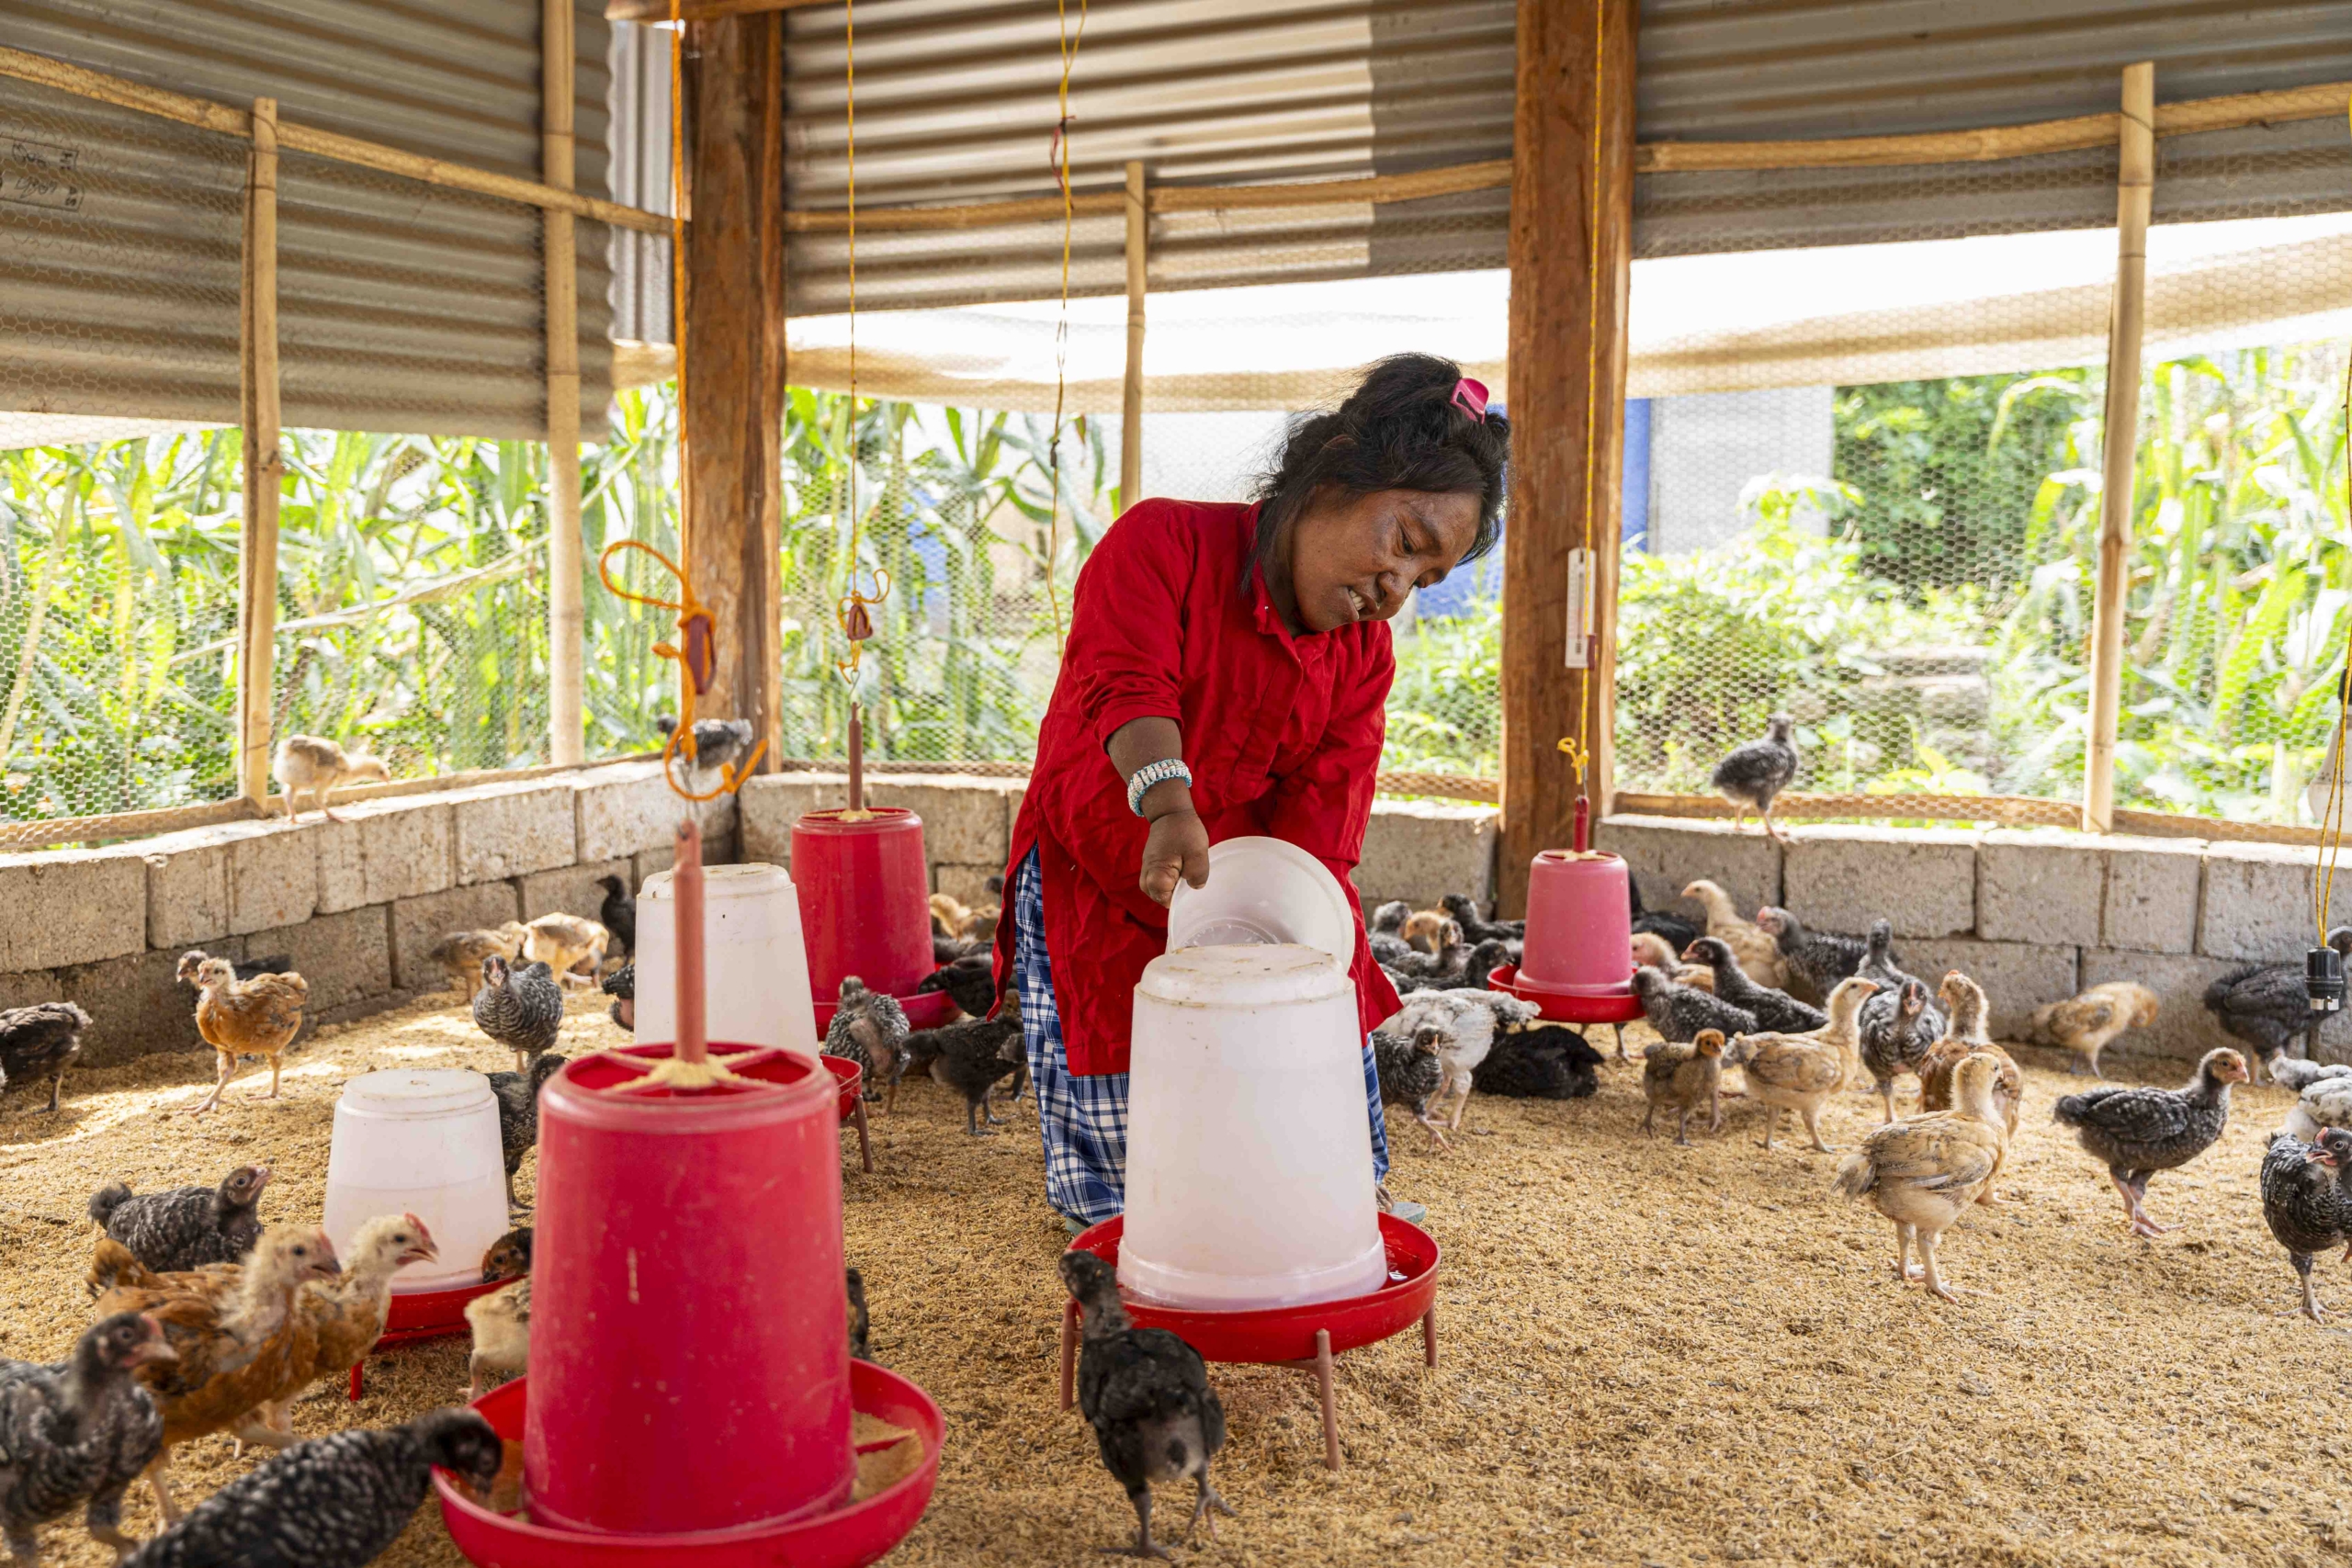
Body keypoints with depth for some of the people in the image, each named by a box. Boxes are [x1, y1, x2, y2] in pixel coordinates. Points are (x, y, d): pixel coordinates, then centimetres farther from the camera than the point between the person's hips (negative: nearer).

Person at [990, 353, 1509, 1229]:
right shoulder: (1164, 542, -13)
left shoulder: (1365, 657, 1)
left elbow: (1316, 825, -8)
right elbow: (1128, 679, -31)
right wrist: (1168, 800, -50)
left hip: (1243, 895, 4)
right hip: (1095, 885, -4)